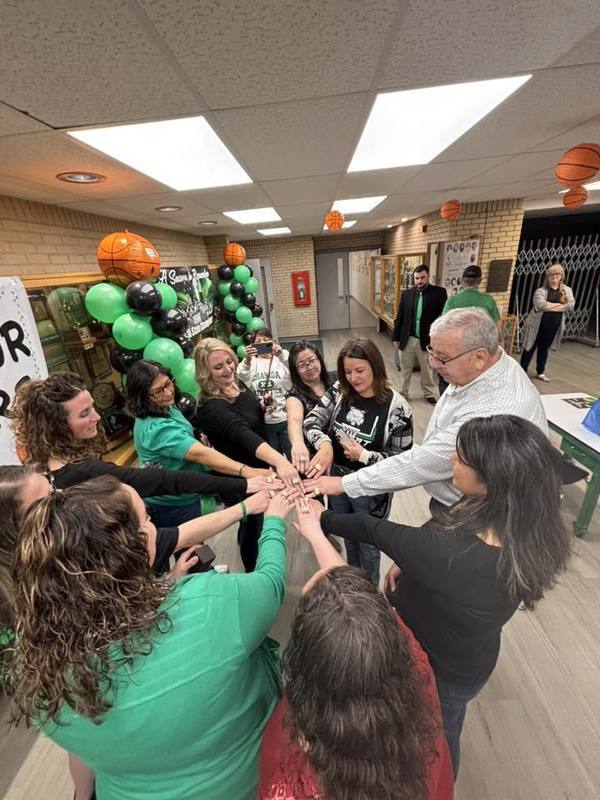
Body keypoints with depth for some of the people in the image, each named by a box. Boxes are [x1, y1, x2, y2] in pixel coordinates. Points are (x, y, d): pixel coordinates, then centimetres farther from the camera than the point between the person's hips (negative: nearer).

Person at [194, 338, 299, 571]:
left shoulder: (236, 384, -6)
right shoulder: (211, 407, -31)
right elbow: (242, 434, -50)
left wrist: (263, 406, -5)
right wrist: (279, 460, -64)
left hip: (258, 466, 8)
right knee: (254, 525, 13)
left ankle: (244, 542, 62)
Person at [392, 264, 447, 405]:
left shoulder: (439, 292, -5)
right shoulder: (406, 293, 3)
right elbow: (399, 317, 6)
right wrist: (396, 337, 5)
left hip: (427, 340, -2)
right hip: (407, 339, 2)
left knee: (427, 369, 14)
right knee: (405, 369, 13)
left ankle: (429, 394, 31)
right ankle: (403, 393, 30)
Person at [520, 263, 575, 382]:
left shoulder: (567, 290, 5)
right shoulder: (541, 290, -6)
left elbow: (571, 306, -9)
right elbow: (540, 305, -24)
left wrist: (549, 306, -16)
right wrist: (559, 304, -14)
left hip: (553, 327, 4)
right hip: (537, 325, -4)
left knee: (544, 349, 16)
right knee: (530, 348, 3)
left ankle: (540, 372, 28)